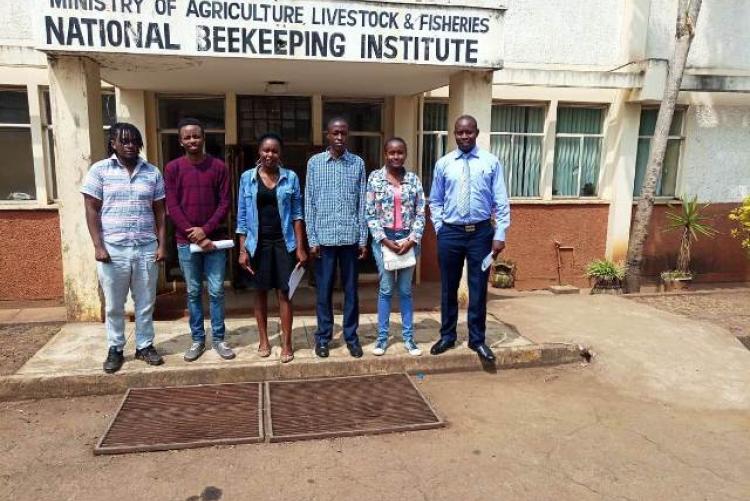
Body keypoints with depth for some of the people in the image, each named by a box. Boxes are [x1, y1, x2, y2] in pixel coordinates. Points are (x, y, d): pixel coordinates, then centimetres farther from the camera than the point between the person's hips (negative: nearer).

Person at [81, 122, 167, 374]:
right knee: (114, 305, 10)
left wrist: (162, 244, 1)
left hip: (146, 249, 2)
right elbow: (92, 210, -2)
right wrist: (98, 246, -9)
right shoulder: (99, 170, 0)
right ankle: (115, 349, 25)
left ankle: (144, 346, 25)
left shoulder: (152, 172, 6)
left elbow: (159, 212, 7)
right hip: (113, 249, -1)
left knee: (146, 303, 10)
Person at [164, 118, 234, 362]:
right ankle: (197, 339, 21)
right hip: (186, 241, 0)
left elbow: (224, 203, -2)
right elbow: (172, 207, -4)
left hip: (214, 239, 0)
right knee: (193, 292, 9)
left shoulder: (218, 166, 1)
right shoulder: (172, 168, 1)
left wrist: (205, 230, -13)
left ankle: (218, 338, 17)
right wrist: (195, 237, -11)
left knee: (216, 291, 5)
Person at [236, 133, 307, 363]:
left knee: (284, 292, 1)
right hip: (258, 243, 1)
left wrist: (300, 247, -4)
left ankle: (286, 343, 10)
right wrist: (242, 249, -3)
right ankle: (264, 340, 24)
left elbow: (297, 214, 1)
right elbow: (242, 217, 2)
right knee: (260, 292, 10)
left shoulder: (291, 177, 0)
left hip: (284, 242, -1)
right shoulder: (247, 178, 1)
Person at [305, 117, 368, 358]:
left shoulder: (358, 163, 4)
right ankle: (323, 336, 21)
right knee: (324, 290, 8)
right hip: (325, 237, -1)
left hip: (351, 237, 1)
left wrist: (363, 239, 0)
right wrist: (312, 239, -4)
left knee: (351, 290, 9)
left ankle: (351, 336, 22)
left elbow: (362, 204, 4)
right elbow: (309, 203, 1)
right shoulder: (314, 162, 2)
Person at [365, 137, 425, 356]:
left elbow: (420, 213, 2)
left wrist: (412, 239, -9)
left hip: (408, 239, 2)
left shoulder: (414, 179, 4)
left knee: (405, 290, 8)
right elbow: (370, 214, -4)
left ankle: (408, 337, 18)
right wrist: (384, 239, -12)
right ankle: (382, 337, 15)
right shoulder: (375, 178, -1)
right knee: (386, 289, 4)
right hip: (383, 239, -1)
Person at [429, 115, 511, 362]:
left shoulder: (491, 162, 0)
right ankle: (447, 336, 26)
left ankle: (477, 339, 22)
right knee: (449, 288, 10)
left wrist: (500, 235, -6)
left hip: (481, 232, -1)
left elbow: (501, 202, -1)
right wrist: (440, 228, 1)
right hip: (450, 232, 1)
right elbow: (435, 201, 10)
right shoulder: (443, 164, 4)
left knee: (478, 288, 7)